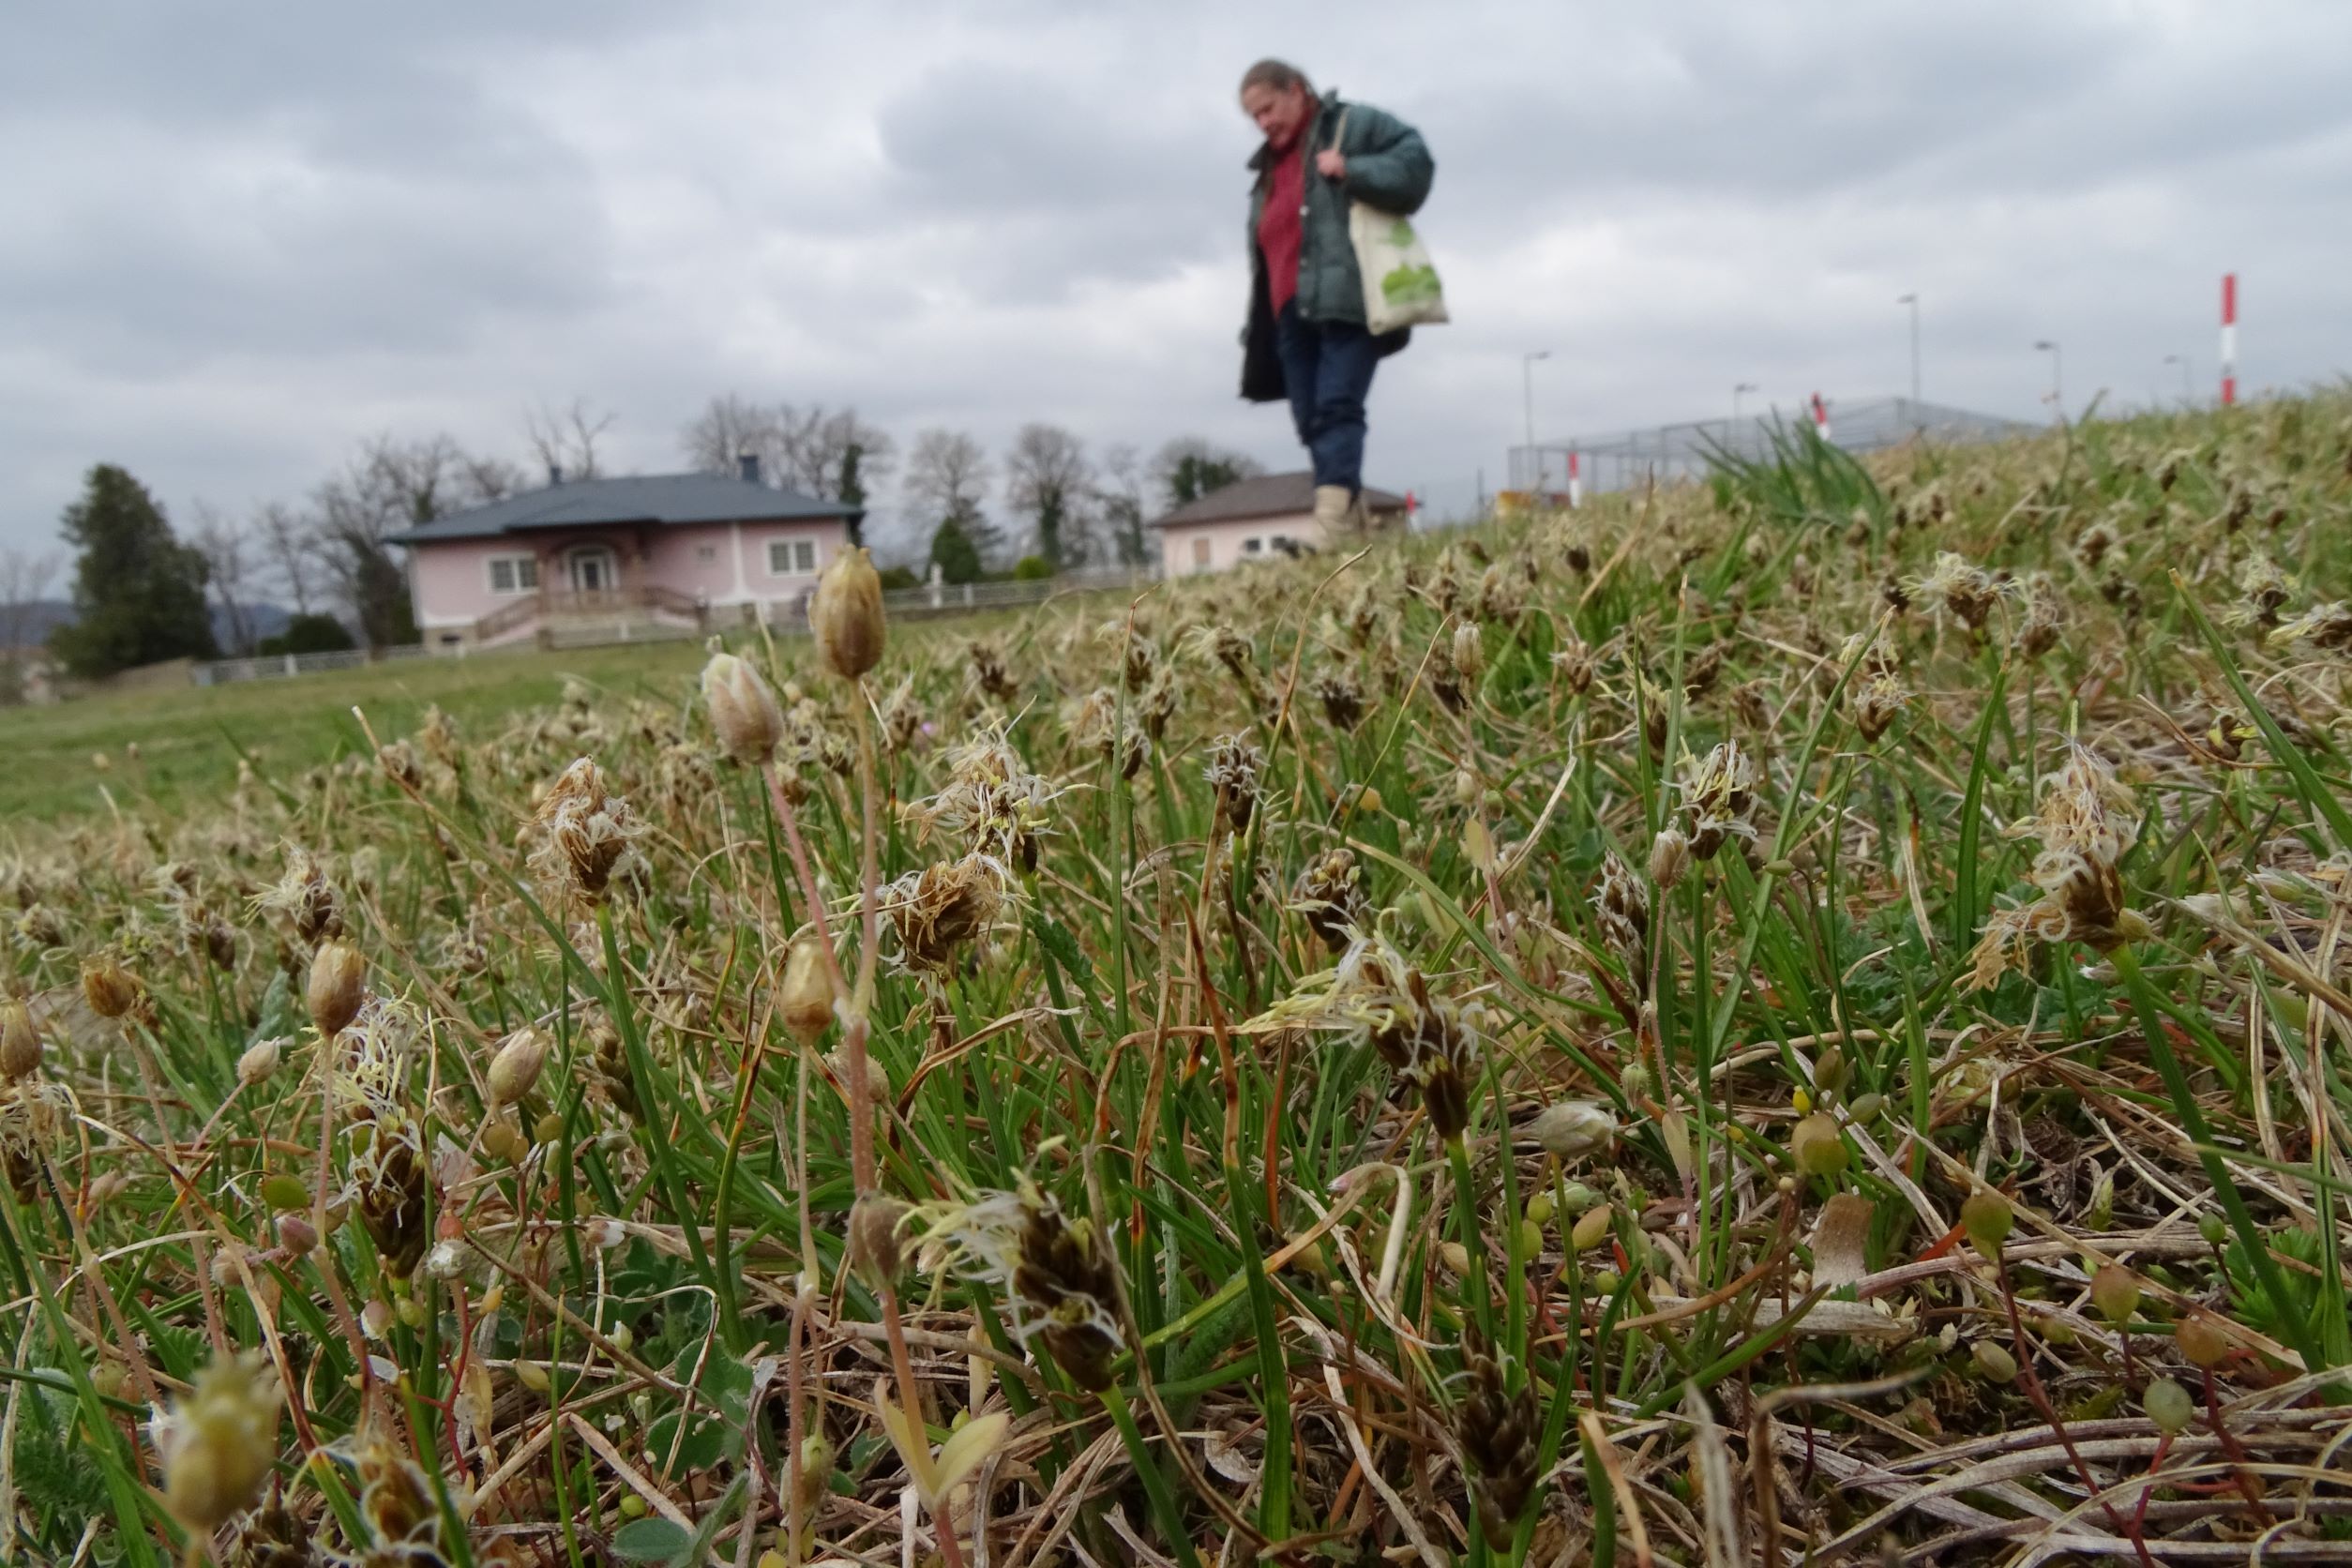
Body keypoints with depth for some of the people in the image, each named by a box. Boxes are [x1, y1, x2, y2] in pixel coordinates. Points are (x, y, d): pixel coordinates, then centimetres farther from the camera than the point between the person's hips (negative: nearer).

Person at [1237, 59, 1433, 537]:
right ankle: (1351, 524, 3)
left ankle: (1334, 517, -28)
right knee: (1311, 422, 0)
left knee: (1337, 408, -19)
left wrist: (1350, 170, -16)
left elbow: (1415, 162, -5)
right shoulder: (1269, 169, 28)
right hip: (1290, 315, 7)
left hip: (1347, 302, -7)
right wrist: (1257, 330, 22)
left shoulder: (1353, 124, 7)